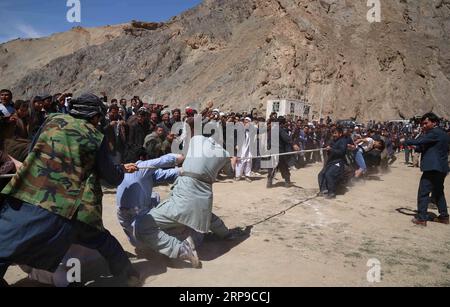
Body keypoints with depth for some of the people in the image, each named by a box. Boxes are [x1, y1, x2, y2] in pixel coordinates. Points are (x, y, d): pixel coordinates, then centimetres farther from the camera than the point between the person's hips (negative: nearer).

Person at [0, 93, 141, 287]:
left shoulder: (52, 120, 12)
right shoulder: (96, 138, 5)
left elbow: (33, 152, 21)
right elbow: (113, 178, 10)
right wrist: (122, 169, 30)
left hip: (27, 198, 1)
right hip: (69, 208, -1)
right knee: (102, 240, 19)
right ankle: (130, 275, 34)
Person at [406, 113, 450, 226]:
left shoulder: (435, 133, -13)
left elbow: (420, 141, -21)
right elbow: (425, 148, 20)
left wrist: (406, 142, -7)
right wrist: (416, 148, 9)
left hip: (432, 168, -10)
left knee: (423, 193, -5)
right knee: (438, 192, 20)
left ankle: (422, 218, -3)